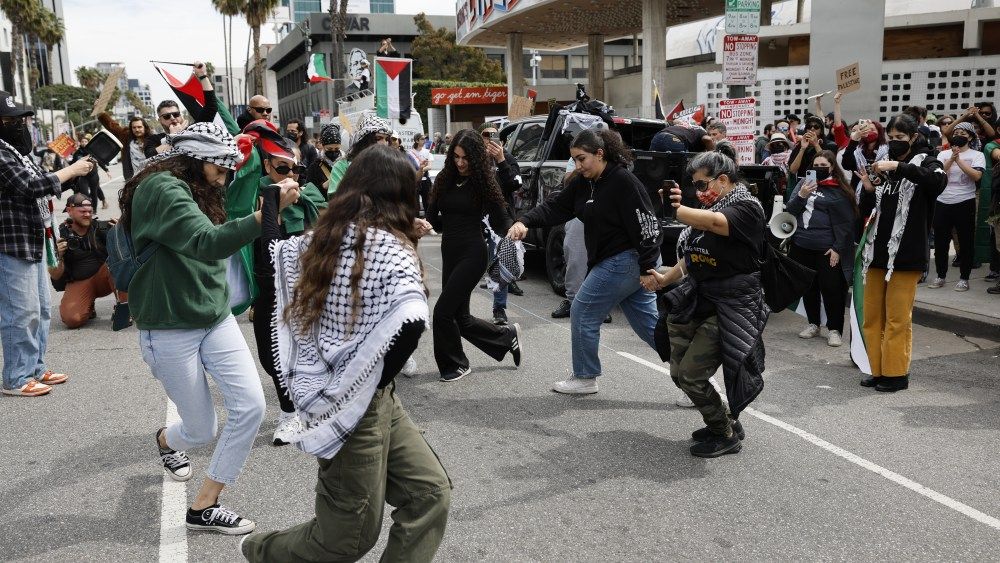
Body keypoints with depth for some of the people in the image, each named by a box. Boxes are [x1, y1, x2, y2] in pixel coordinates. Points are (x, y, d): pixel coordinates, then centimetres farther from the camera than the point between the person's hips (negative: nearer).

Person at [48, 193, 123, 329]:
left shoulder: (102, 228, -3)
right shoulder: (60, 236, -5)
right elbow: (55, 276, -4)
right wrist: (58, 256, -23)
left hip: (103, 278, 1)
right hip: (77, 283, -1)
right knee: (72, 319, -26)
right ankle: (88, 308, 10)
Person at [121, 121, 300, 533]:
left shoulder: (199, 193, 14)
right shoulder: (160, 188, -17)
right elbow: (206, 243, -33)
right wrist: (268, 212, -41)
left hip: (217, 320, 8)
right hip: (170, 330, -8)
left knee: (251, 406, -7)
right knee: (202, 430, 5)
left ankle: (204, 507, 8)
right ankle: (166, 441, 45)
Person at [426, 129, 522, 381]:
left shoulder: (483, 183, -6)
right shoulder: (444, 179, 6)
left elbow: (500, 220, -7)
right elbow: (432, 217, 6)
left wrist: (512, 229, -20)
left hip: (472, 254, -6)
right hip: (449, 253, 6)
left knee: (443, 310, -10)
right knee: (460, 317, 11)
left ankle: (456, 365, 11)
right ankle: (508, 336, 33)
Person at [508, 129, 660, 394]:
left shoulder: (624, 182, -18)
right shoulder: (583, 182, 8)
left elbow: (646, 226, -20)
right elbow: (555, 207, 3)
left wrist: (647, 270, -21)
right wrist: (525, 221, -13)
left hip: (624, 262, -9)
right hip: (610, 261, 9)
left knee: (583, 313, 2)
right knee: (649, 325, 11)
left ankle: (585, 378, 17)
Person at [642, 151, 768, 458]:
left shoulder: (747, 207, -12)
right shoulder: (711, 206, 12)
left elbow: (712, 223, -35)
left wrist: (677, 209, -26)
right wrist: (666, 278, 8)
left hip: (732, 304, -9)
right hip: (698, 298, 9)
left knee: (691, 374, -11)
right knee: (679, 372, 9)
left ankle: (726, 435, 12)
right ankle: (723, 422, 30)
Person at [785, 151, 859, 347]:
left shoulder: (840, 191, -2)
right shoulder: (803, 183, 10)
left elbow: (847, 223, -4)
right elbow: (790, 210, 5)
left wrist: (838, 248, -9)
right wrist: (801, 196, -12)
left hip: (827, 249, -4)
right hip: (802, 246, 4)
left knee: (831, 289, -2)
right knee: (808, 287, 14)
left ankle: (834, 329, 10)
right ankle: (813, 323, 29)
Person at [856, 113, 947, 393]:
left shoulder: (924, 162, 0)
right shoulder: (880, 165, 12)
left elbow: (938, 180, -24)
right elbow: (865, 211, 12)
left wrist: (898, 166, -27)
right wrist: (867, 189, -7)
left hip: (906, 254, -5)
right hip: (877, 251, 5)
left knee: (897, 318, -2)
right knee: (872, 316, 9)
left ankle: (896, 373, 8)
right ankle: (878, 370, 18)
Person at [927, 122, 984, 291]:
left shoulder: (977, 155, 2)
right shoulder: (944, 154, 10)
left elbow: (976, 176, -15)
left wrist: (959, 160, -15)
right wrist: (951, 159, -14)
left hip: (965, 203, -3)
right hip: (942, 202, 3)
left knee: (965, 242, 4)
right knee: (940, 241, 7)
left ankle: (964, 278, 13)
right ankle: (940, 276, 19)